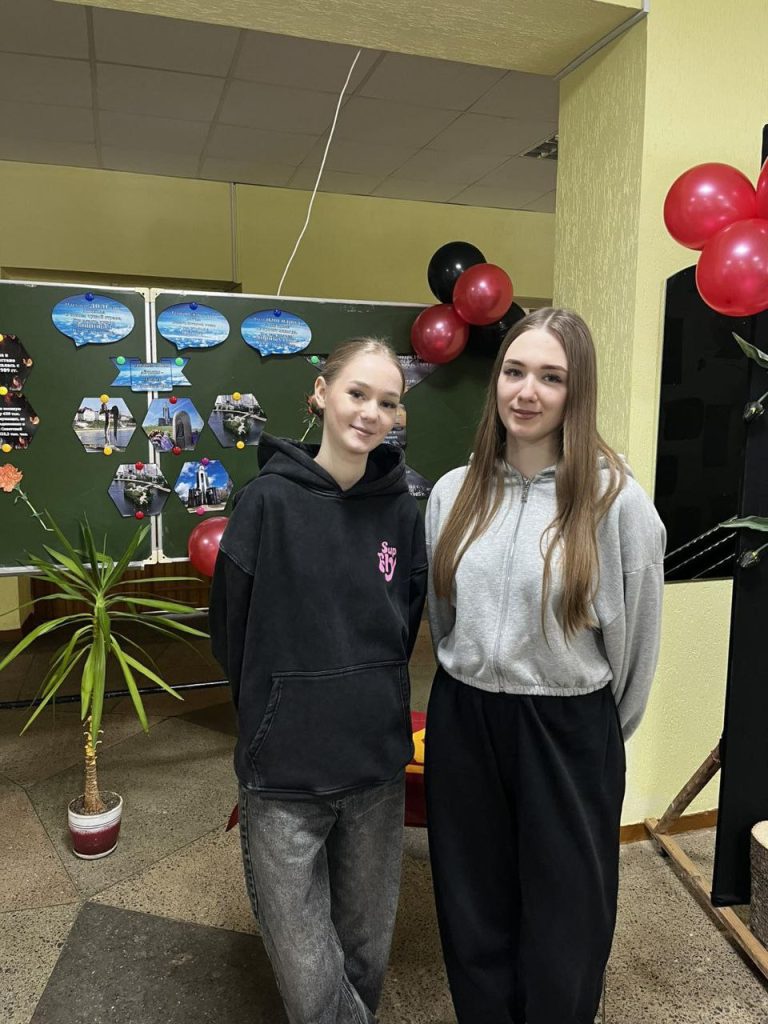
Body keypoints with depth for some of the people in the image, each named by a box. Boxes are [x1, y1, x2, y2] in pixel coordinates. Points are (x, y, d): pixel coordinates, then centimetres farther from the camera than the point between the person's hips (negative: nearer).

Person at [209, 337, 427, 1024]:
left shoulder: (402, 510, -1)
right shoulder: (270, 500, -11)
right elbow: (232, 632, -2)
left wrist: (371, 703, 11)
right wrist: (274, 714, 8)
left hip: (378, 767, 3)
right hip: (284, 769, -3)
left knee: (367, 955, 19)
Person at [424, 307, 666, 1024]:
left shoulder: (616, 499, -13)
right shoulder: (454, 493, -1)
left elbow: (635, 637, -3)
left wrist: (602, 732, 7)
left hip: (568, 730, -3)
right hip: (462, 722, 4)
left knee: (564, 919, 15)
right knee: (473, 910, 20)